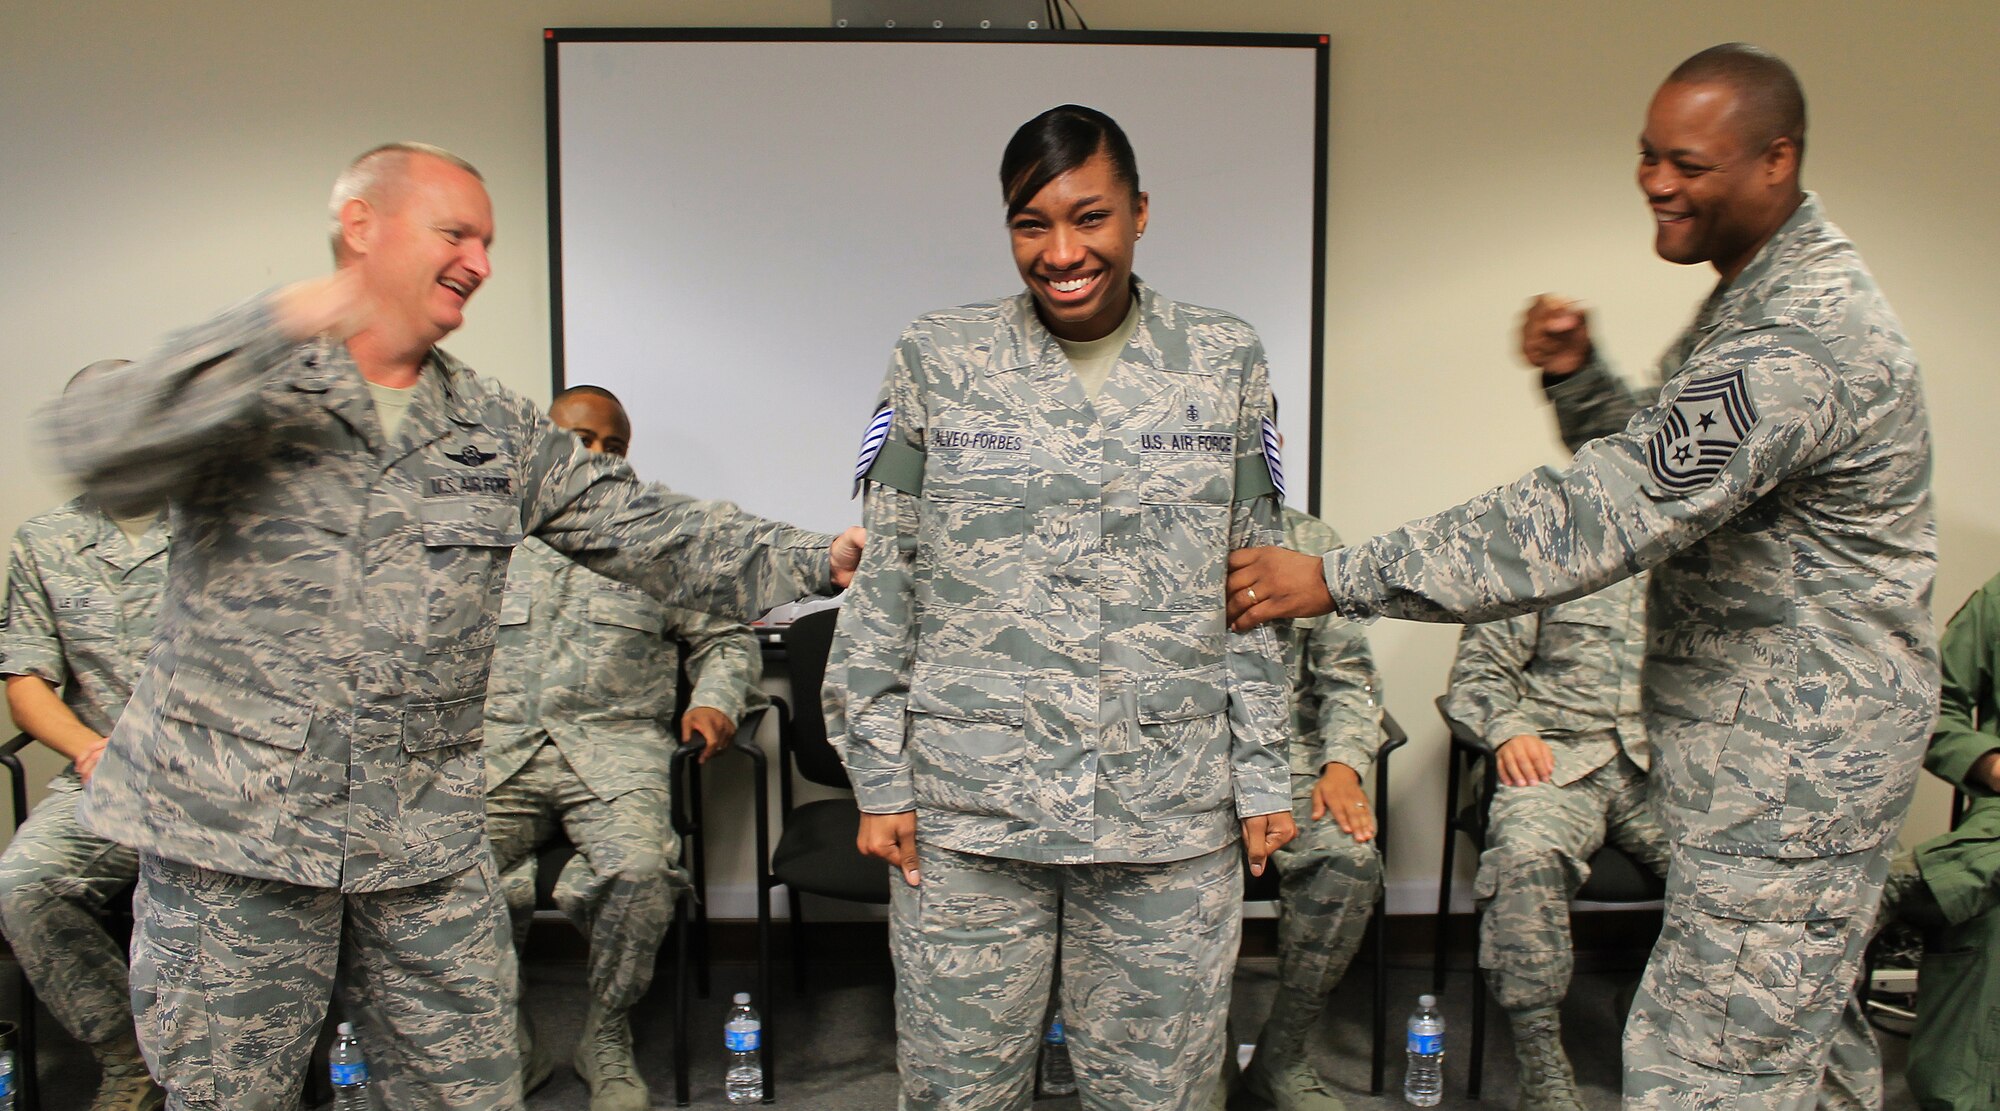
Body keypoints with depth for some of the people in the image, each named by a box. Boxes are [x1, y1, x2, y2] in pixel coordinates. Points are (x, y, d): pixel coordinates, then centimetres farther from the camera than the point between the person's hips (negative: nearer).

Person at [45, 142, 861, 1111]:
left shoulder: (499, 434, 10)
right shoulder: (241, 387, -2)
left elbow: (652, 534, 5)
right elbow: (97, 453, -21)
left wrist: (818, 559, -6)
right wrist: (282, 325, -26)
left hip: (428, 847, 3)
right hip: (228, 830, -3)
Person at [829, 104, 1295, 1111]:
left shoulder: (1225, 363, 5)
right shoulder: (936, 362, 1)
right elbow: (881, 580, 3)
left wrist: (1263, 773, 3)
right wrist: (878, 775, -1)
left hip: (1172, 806, 1)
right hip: (967, 801, 0)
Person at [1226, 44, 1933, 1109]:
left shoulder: (1802, 339, -26)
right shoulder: (1755, 298, 9)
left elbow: (1605, 516, -33)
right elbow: (1661, 469, 14)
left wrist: (1337, 578, -32)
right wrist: (1579, 377, -8)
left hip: (1790, 761, -10)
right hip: (1771, 744, 10)